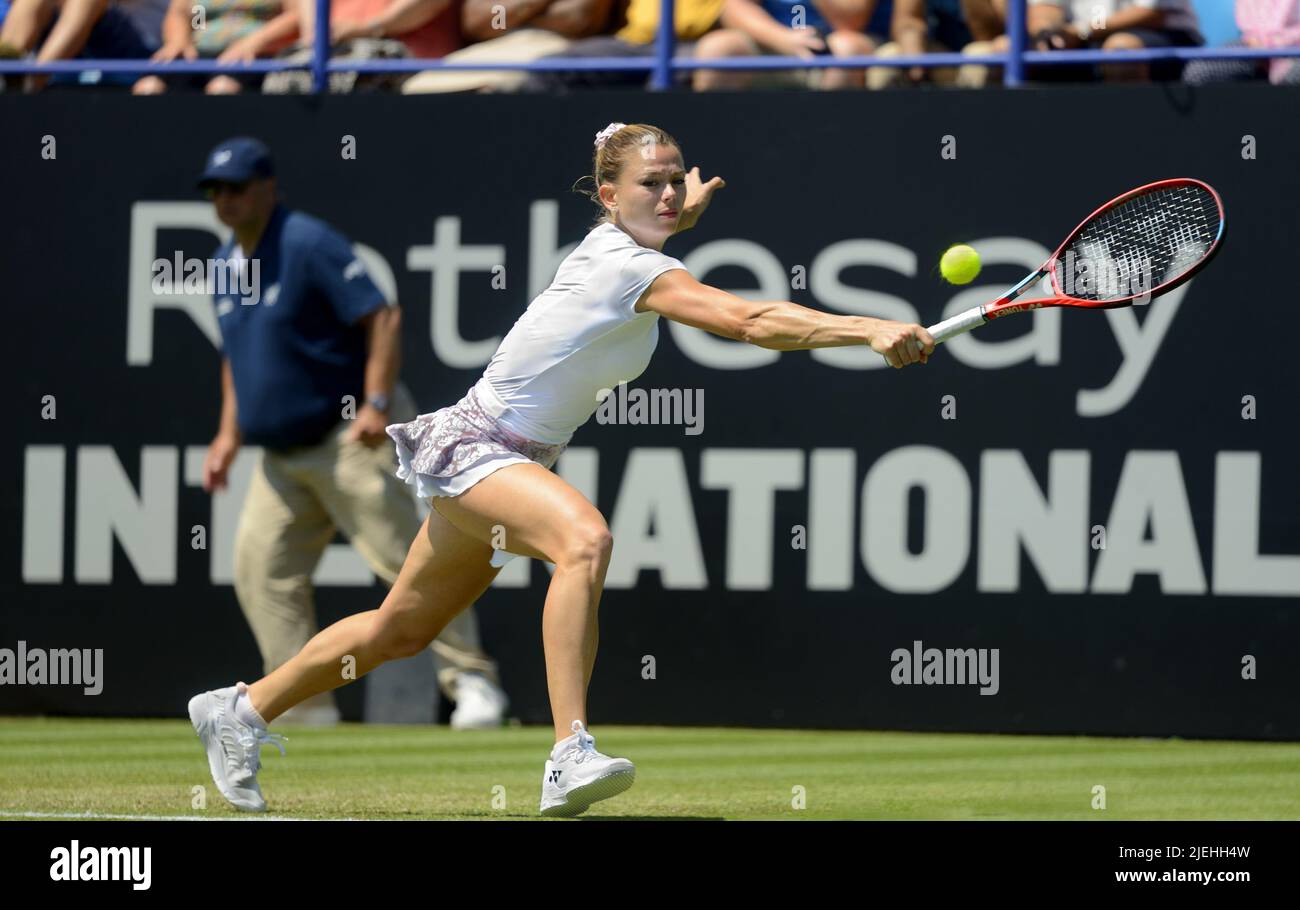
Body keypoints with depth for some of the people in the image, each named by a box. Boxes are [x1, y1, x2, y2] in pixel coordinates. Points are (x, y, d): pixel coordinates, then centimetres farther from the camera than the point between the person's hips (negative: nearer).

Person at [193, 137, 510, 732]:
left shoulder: (310, 245, -14)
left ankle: (472, 680, -8)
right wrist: (230, 432, 15)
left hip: (348, 438, -8)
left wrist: (377, 403, -26)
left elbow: (382, 317, -18)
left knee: (404, 558, -12)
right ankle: (312, 711, 2)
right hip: (281, 455, 8)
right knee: (261, 572, 0)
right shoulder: (226, 264, 12)